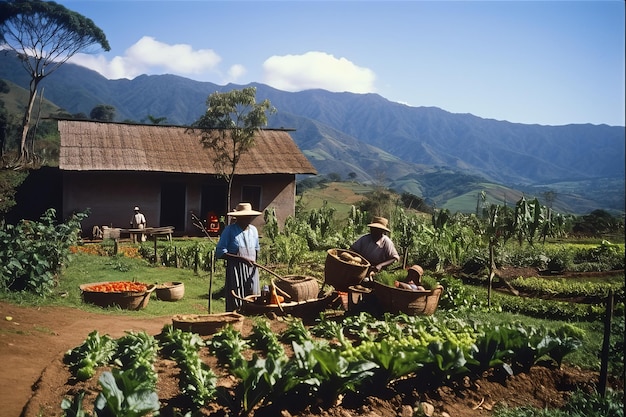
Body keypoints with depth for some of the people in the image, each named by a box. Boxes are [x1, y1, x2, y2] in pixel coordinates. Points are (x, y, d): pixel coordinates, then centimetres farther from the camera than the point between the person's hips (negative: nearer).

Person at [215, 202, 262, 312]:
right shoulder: (229, 230, -6)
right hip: (235, 271, -5)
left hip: (251, 270, 5)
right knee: (235, 304, -5)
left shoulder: (253, 230, 11)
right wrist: (241, 259, -20)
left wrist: (255, 263, 11)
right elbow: (220, 253, -12)